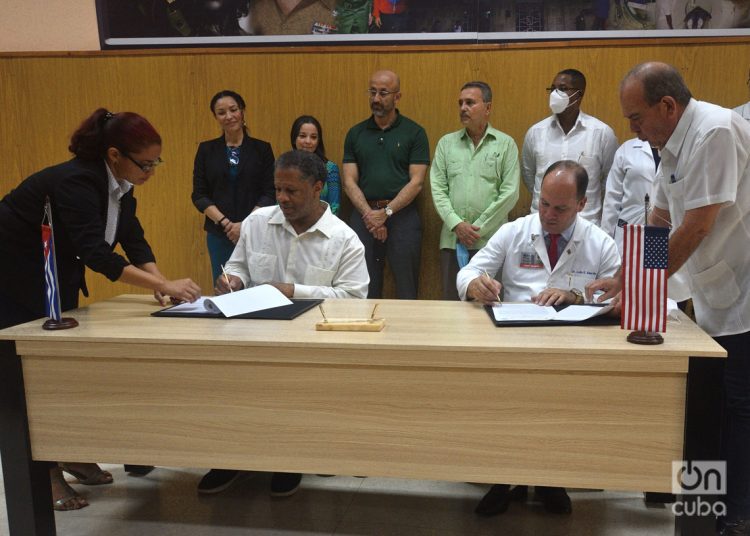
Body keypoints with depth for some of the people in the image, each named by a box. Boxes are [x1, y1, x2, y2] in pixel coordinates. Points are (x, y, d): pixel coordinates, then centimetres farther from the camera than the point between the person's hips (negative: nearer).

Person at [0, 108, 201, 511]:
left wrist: (159, 283, -21)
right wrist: (164, 285, -45)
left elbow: (135, 241, -5)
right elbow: (97, 253, -42)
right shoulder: (76, 182, -33)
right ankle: (45, 472, 7)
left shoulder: (119, 185, -6)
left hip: (55, 274, 8)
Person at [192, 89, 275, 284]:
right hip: (219, 233, 1)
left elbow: (269, 194, -1)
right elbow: (199, 195, 3)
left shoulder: (262, 149, 3)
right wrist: (225, 222, -10)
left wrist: (245, 224, -13)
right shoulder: (206, 149, 7)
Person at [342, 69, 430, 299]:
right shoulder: (355, 133, 10)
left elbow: (416, 182, -5)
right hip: (363, 216, 2)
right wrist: (369, 214, -11)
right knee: (364, 291, 7)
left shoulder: (414, 133, 2)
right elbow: (349, 182, 4)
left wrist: (385, 212, -14)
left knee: (406, 291, 2)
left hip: (402, 214, -2)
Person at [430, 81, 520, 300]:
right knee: (452, 301, 6)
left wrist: (478, 228, -7)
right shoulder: (446, 143, 11)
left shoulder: (506, 144, 4)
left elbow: (510, 193, -3)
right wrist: (457, 224, -9)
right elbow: (438, 189, 5)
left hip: (491, 240, -2)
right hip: (452, 239, 2)